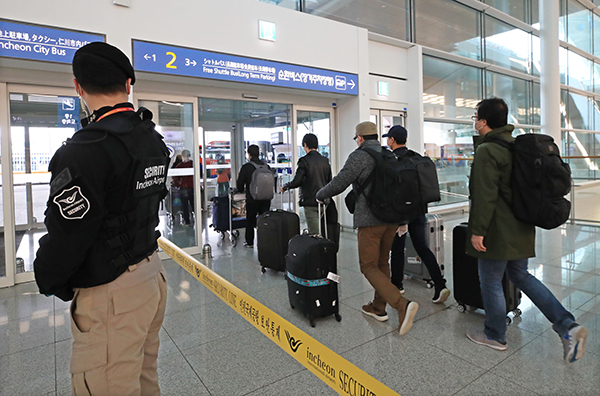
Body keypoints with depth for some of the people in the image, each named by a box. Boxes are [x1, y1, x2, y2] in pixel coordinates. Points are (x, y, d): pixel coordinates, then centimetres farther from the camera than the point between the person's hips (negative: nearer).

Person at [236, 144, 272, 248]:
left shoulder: (246, 167, -10)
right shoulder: (266, 166, 2)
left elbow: (239, 183, -5)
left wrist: (241, 190, 16)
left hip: (252, 199, -3)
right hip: (266, 198, 3)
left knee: (250, 220, 13)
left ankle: (249, 242, 22)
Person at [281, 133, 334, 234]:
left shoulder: (305, 161, -12)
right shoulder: (325, 161, 6)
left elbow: (296, 182, -13)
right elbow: (329, 181, 11)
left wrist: (284, 187, 5)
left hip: (310, 202, -6)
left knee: (314, 233, -3)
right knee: (322, 231, 15)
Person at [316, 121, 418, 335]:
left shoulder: (359, 156, -8)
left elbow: (339, 183, -10)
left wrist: (319, 195, 8)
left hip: (370, 219, -7)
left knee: (369, 267, 0)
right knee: (382, 262, 18)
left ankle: (402, 305, -14)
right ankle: (378, 307, 28)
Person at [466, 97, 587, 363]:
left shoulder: (486, 151, -18)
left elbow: (485, 196, -24)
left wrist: (478, 230, -19)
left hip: (498, 232, -9)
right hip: (521, 228, 9)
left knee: (491, 283, 7)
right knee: (520, 274, 22)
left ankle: (495, 336, 25)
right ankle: (567, 326, 17)